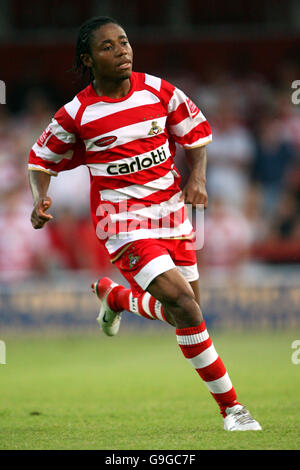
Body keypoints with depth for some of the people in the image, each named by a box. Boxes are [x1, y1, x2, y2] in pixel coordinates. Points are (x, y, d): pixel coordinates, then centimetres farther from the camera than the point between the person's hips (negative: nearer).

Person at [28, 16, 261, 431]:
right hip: (124, 222, -5)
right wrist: (40, 199, -12)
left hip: (171, 211, 5)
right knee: (183, 303, -21)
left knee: (181, 313, 11)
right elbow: (41, 158, 6)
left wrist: (197, 177, -3)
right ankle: (231, 408, -13)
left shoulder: (158, 91, -3)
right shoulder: (77, 114, -10)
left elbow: (195, 130, 12)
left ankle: (113, 295, 43)